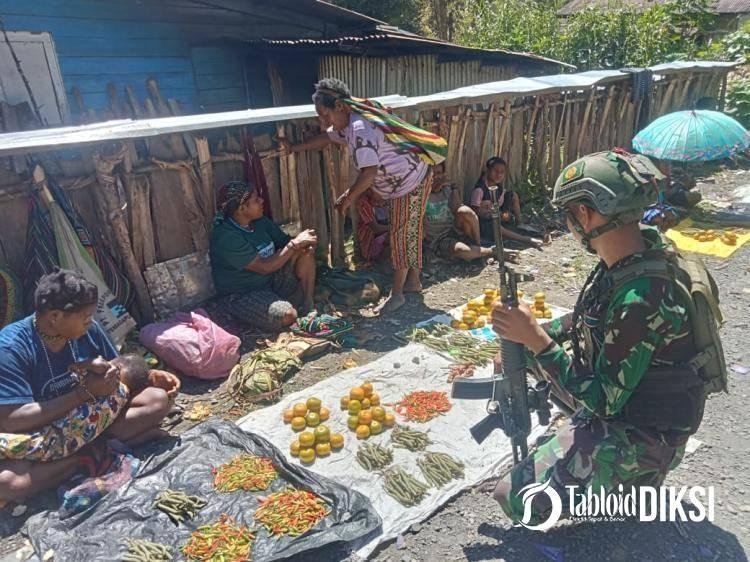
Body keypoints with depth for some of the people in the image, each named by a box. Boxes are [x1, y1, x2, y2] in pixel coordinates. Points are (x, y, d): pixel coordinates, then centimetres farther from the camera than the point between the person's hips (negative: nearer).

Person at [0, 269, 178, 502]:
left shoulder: (88, 330, -8)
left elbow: (117, 372, 8)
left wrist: (152, 376, -11)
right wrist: (85, 392, -30)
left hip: (91, 418, 5)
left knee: (158, 399, -11)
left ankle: (88, 449, -18)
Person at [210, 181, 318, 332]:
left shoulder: (260, 222, 0)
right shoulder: (226, 237, -25)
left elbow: (285, 241, 8)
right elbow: (264, 267, -26)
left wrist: (302, 239, -17)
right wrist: (294, 243, -23)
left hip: (271, 281, 8)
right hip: (241, 296, -8)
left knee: (306, 249, -9)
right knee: (287, 315, -34)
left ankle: (309, 303, -4)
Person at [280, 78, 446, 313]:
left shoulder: (360, 129, -27)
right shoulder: (347, 125, 5)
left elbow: (369, 172, -32)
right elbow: (326, 138, 23)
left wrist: (347, 198, -21)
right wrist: (294, 148, 23)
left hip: (410, 182, -10)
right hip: (403, 182, 10)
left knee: (400, 236, -4)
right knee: (410, 233, 17)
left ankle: (397, 294, 6)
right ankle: (413, 281, 30)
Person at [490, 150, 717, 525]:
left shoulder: (641, 300, -36)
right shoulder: (640, 249, -8)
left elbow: (601, 400, -27)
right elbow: (589, 319, 8)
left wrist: (536, 339, -29)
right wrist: (528, 336, -2)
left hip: (638, 434, -8)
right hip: (617, 391, 9)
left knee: (514, 497, -10)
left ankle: (627, 483, 7)